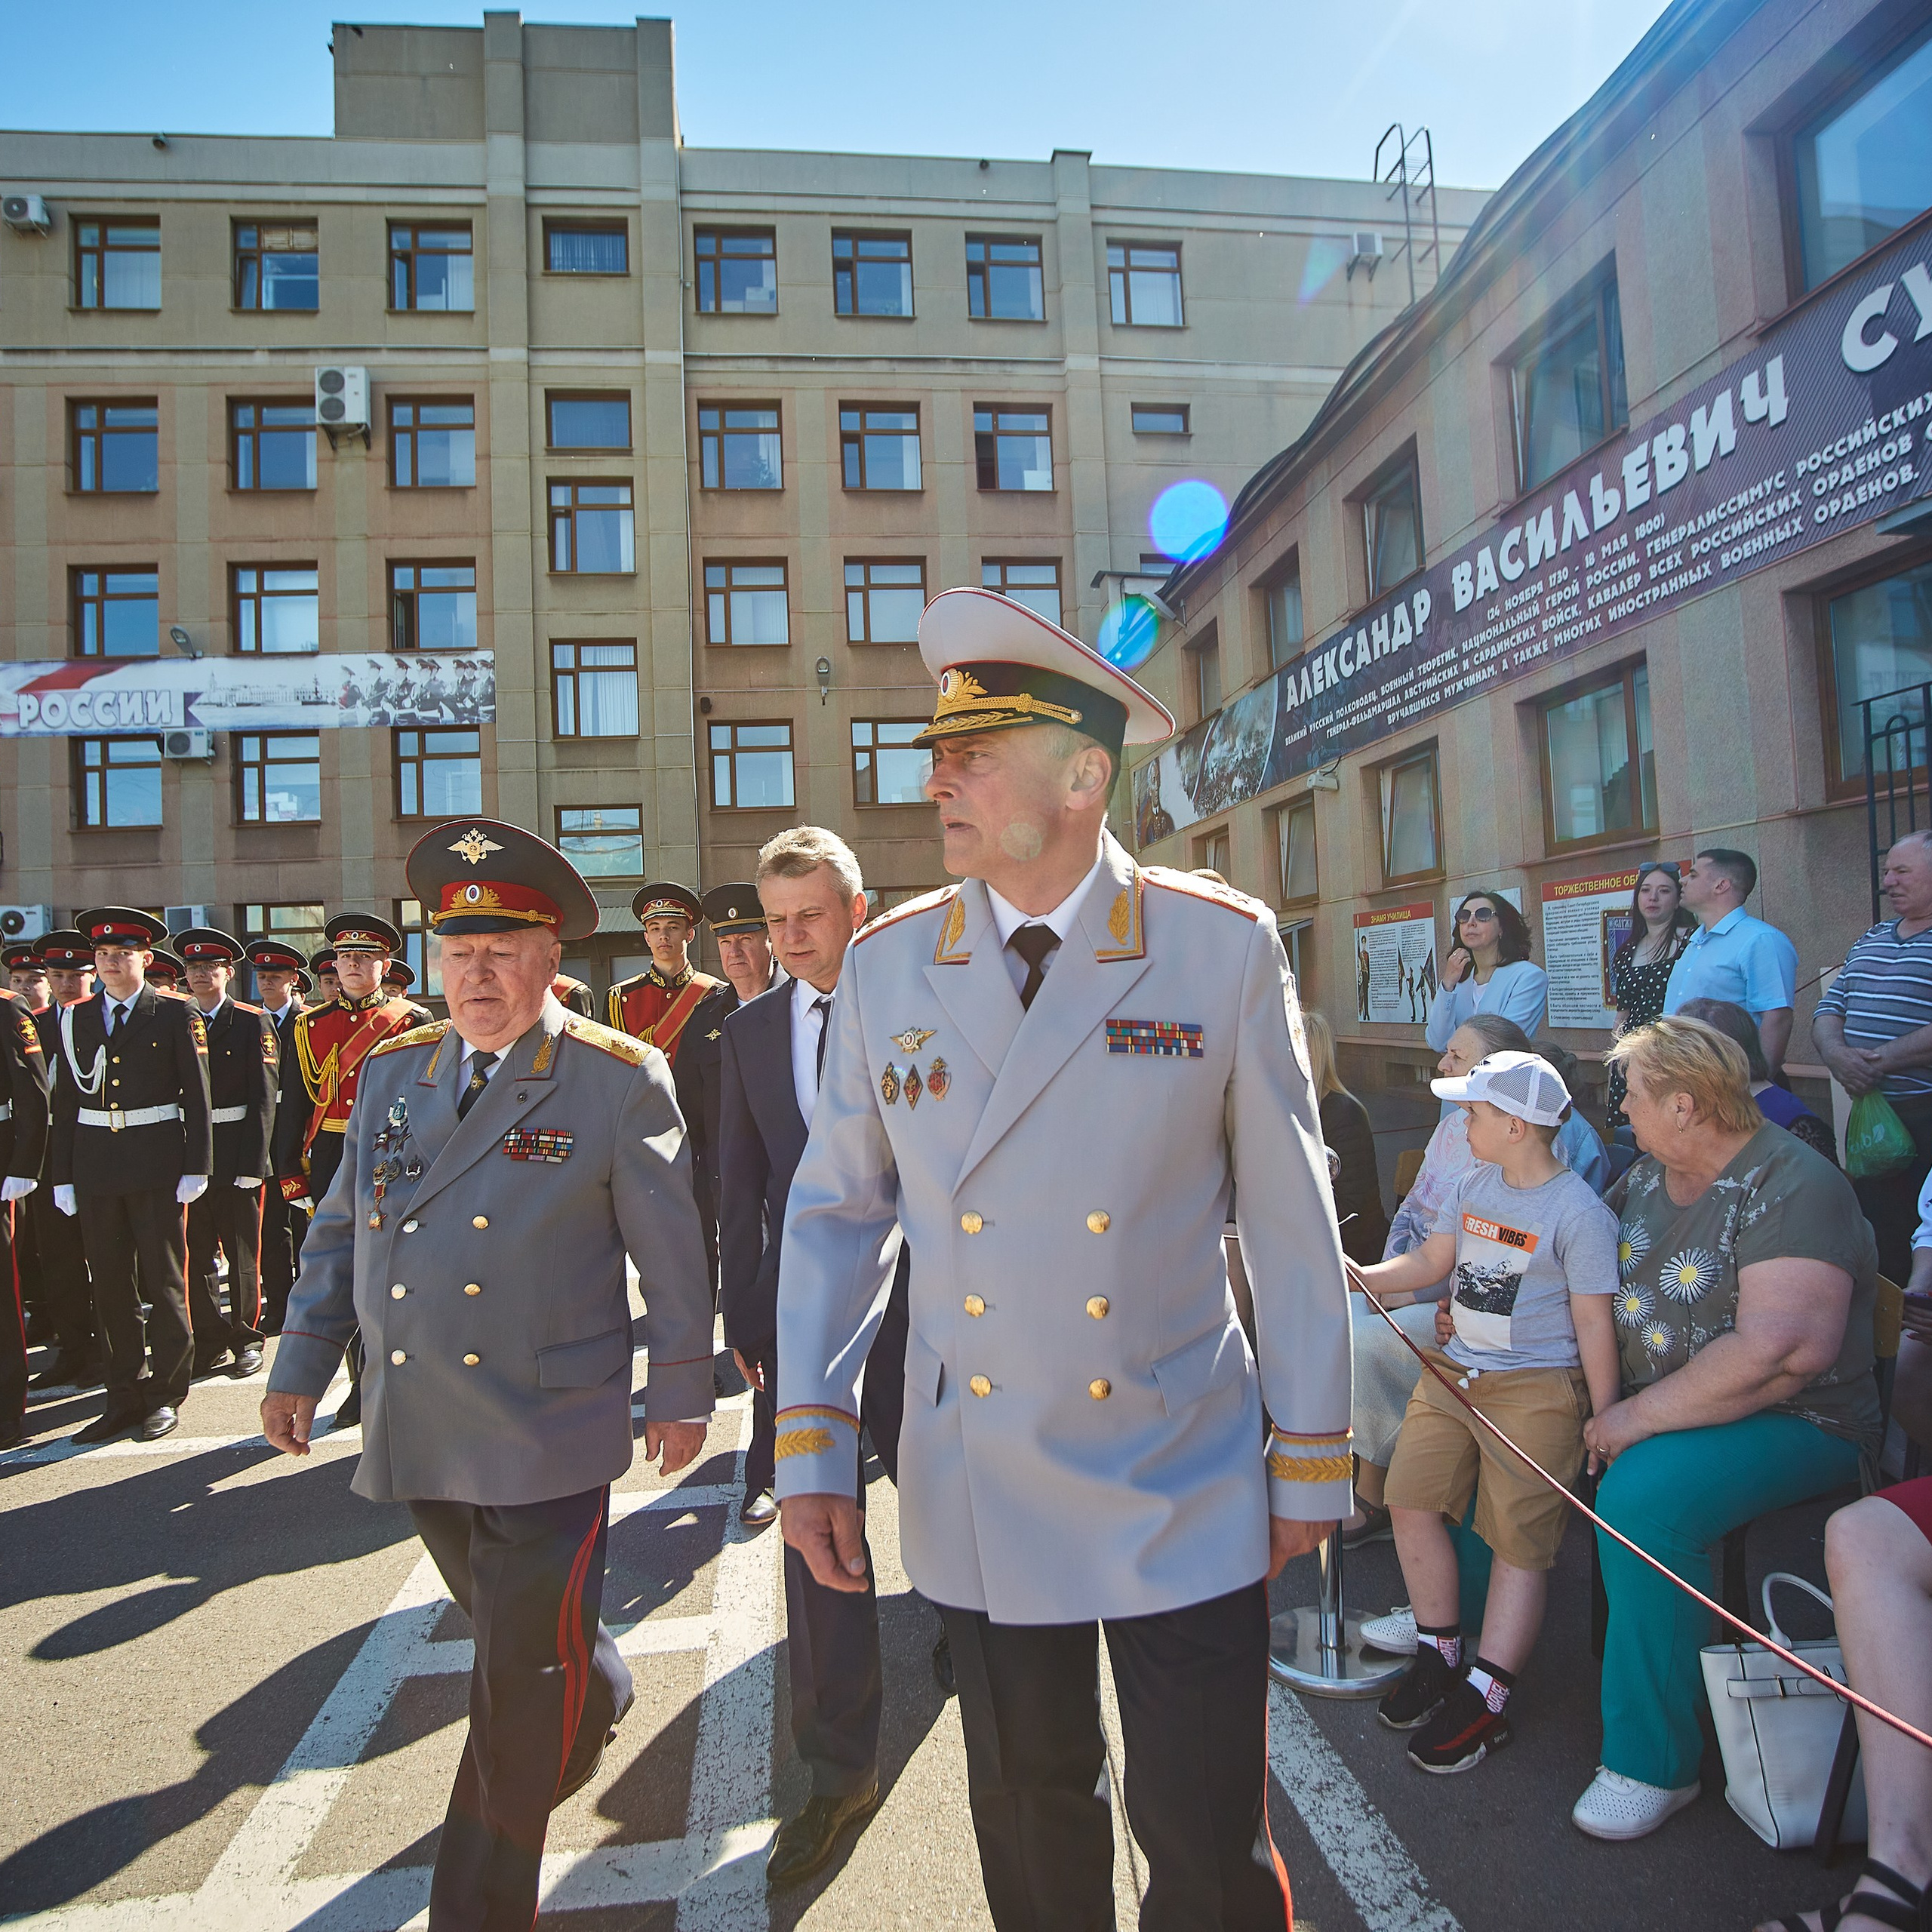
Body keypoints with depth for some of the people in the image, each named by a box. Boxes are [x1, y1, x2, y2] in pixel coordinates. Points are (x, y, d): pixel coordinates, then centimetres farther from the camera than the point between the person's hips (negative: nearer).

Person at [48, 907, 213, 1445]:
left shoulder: (176, 1015, 0)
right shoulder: (76, 1019, 10)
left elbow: (198, 1094, -3)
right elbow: (65, 1102, 10)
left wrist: (195, 1168, -8)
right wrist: (62, 1175, 5)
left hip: (158, 1165, -3)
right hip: (95, 1166, 4)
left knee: (164, 1280, 3)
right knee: (110, 1284, 8)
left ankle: (166, 1395, 13)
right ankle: (125, 1396, 19)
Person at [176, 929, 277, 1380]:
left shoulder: (254, 1023, -1)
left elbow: (263, 1099, -7)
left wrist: (253, 1163, -13)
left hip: (237, 1156, -4)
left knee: (242, 1252, 4)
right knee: (196, 1251, 7)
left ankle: (246, 1338, 16)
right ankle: (209, 1339, 18)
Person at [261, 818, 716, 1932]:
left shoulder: (619, 1079, -8)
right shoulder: (393, 1071, 7)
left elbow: (673, 1250, -4)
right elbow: (341, 1233, 15)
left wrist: (682, 1394, -1)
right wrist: (303, 1368, 13)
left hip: (549, 1437, -5)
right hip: (420, 1437, 6)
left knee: (528, 1678, 2)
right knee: (509, 1632, 24)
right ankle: (599, 1703, 55)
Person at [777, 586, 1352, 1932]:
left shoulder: (1226, 948, -10)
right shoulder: (888, 967, -3)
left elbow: (1291, 1217, -4)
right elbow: (835, 1210, 3)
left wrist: (1311, 1460, 0)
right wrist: (812, 1444, 0)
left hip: (1185, 1495, -2)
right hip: (975, 1500, 3)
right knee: (1031, 1821, 20)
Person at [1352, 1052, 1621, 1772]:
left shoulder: (1580, 1215, -13)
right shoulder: (1474, 1183, 9)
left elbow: (1594, 1323, -11)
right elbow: (1428, 1264, 15)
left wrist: (1603, 1423, -9)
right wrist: (1354, 1278, 3)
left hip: (1538, 1387, -7)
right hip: (1454, 1369, 7)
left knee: (1519, 1538, -3)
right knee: (1412, 1498, 0)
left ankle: (1484, 1698, 6)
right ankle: (1439, 1655, 17)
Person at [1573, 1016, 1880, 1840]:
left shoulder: (1794, 1186, -19)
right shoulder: (1651, 1172, 8)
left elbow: (1780, 1352, -31)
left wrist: (1639, 1418, -27)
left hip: (1792, 1427, -8)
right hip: (1648, 1405, 8)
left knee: (1641, 1497, -33)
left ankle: (1653, 1762, -15)